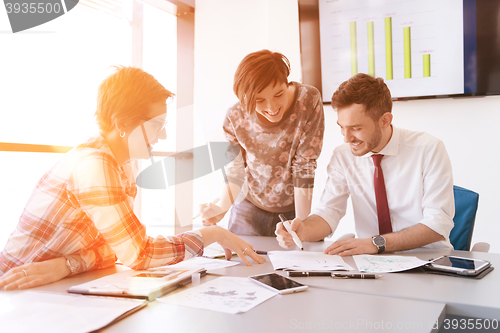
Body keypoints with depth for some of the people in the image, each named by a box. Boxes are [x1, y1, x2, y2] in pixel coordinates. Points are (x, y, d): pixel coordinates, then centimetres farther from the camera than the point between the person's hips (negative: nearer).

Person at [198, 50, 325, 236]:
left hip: (295, 210, -1)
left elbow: (305, 167, -20)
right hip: (249, 211, 2)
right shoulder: (235, 118, -16)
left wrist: (301, 224, -19)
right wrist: (221, 208, -25)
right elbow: (236, 173, -6)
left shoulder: (308, 100, -22)